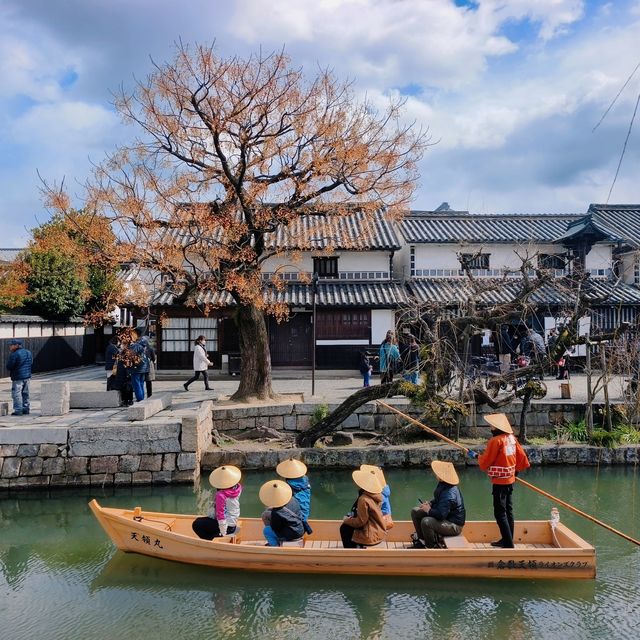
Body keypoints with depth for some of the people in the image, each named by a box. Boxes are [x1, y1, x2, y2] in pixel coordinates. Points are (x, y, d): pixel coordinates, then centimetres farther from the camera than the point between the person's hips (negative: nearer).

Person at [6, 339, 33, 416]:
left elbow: (9, 366, -14)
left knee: (16, 394, -2)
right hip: (27, 376, 8)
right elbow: (32, 364, 16)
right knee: (25, 393, 15)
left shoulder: (14, 355, -16)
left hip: (18, 377, -8)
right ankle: (26, 409, 19)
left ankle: (18, 410, -3)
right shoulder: (29, 353, 10)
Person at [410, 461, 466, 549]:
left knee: (426, 522, -35)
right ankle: (422, 540, 16)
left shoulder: (449, 494, -32)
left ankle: (432, 546, -9)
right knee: (415, 511, 7)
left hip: (454, 525, -10)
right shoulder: (442, 485, -2)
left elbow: (441, 514, -34)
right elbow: (438, 500, 19)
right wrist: (430, 503, -1)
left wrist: (428, 510, -17)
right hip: (445, 515, 10)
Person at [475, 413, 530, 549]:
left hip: (499, 481, -9)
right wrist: (517, 470, 23)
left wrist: (476, 456, 6)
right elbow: (521, 456, 9)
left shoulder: (495, 440, -20)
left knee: (500, 513, -4)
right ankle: (507, 539, 25)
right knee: (508, 510, 16)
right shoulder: (512, 438, 4)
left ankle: (508, 544, -5)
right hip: (510, 479, 9)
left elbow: (485, 461, -13)